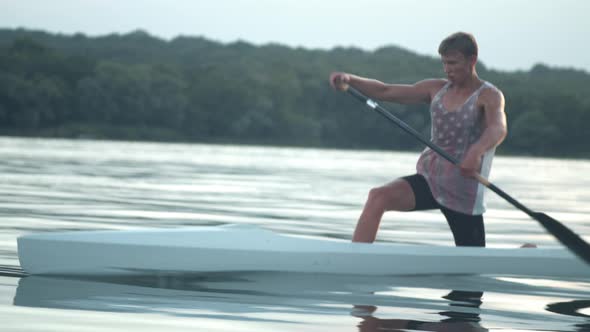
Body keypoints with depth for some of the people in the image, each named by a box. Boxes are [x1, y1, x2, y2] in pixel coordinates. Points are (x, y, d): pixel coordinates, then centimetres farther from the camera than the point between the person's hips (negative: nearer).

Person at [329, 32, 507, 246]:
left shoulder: (489, 96, -9)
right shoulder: (437, 89, 8)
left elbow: (498, 128, -31)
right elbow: (385, 92, 8)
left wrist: (476, 151, -52)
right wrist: (349, 80, -9)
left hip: (463, 191, -5)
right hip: (429, 178, 5)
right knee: (378, 197, -22)